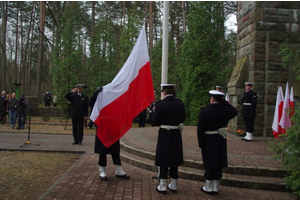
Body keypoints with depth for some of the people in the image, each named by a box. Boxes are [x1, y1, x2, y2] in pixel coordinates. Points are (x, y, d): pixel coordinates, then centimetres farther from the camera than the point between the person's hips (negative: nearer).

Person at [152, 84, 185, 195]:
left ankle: (162, 186, 11)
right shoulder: (180, 104, -1)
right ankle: (173, 185, 24)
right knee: (174, 160, 15)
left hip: (164, 135, -4)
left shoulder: (160, 104, -15)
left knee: (163, 161, 6)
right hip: (176, 135, 4)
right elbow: (182, 119, 9)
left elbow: (155, 122, -10)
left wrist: (154, 111, 6)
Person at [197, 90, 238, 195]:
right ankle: (215, 187, 21)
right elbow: (235, 111, 20)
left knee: (209, 164, 7)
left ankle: (208, 188, 17)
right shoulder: (225, 110, -4)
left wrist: (201, 143, -7)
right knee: (218, 165, 12)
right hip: (221, 142, 4)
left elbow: (200, 129, -16)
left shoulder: (205, 111, -15)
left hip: (208, 142, -3)